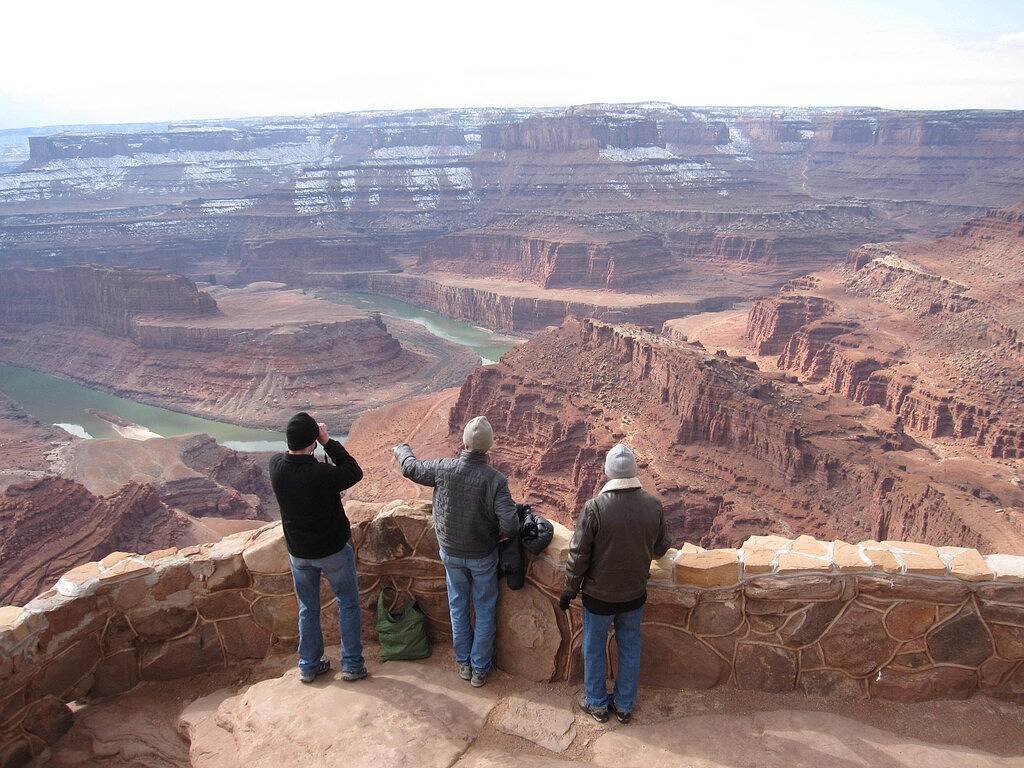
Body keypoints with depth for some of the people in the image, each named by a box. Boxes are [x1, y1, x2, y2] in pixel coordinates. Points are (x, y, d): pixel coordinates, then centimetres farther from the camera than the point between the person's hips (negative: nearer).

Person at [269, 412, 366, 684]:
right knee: (348, 604, 17)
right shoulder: (322, 475, -32)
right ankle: (352, 665, 24)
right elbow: (355, 472, -15)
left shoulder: (276, 467, -17)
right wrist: (328, 442, -15)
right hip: (334, 550, -4)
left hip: (298, 552, 5)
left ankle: (308, 666, 34)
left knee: (307, 608, 22)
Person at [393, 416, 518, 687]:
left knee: (458, 607, 22)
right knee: (485, 611, 17)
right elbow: (510, 524, -30)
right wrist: (499, 535, -6)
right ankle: (480, 669, 29)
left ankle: (463, 663, 37)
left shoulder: (444, 470, -21)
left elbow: (411, 469, -1)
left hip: (451, 553, 2)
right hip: (483, 556, -2)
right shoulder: (495, 479, -26)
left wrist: (402, 449, 20)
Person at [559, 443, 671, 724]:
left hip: (599, 596, -3)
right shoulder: (653, 506, -13)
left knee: (594, 648, 18)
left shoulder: (595, 507, -24)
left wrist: (569, 590, -2)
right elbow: (660, 548, 3)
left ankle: (597, 704, 34)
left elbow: (578, 556, -17)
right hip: (635, 595, 3)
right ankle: (624, 705, 36)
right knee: (630, 648, 21)